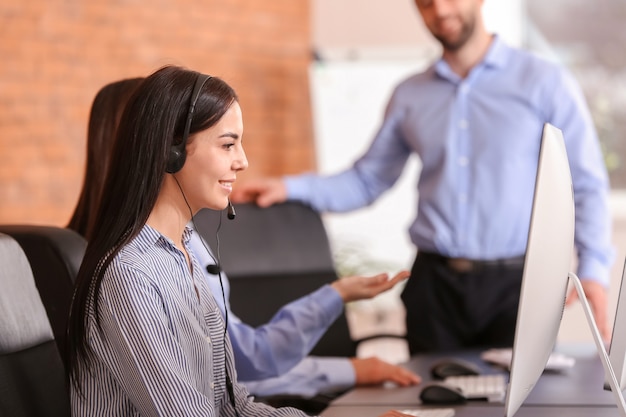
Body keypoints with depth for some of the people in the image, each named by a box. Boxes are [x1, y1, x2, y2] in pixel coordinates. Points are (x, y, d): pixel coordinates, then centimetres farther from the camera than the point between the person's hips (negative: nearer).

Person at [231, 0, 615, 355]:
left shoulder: (546, 82, 3)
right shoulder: (409, 96, 13)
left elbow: (587, 185, 0)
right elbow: (367, 180, 17)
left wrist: (593, 270, -12)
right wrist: (291, 188, 2)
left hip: (516, 284, -3)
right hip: (435, 284, 3)